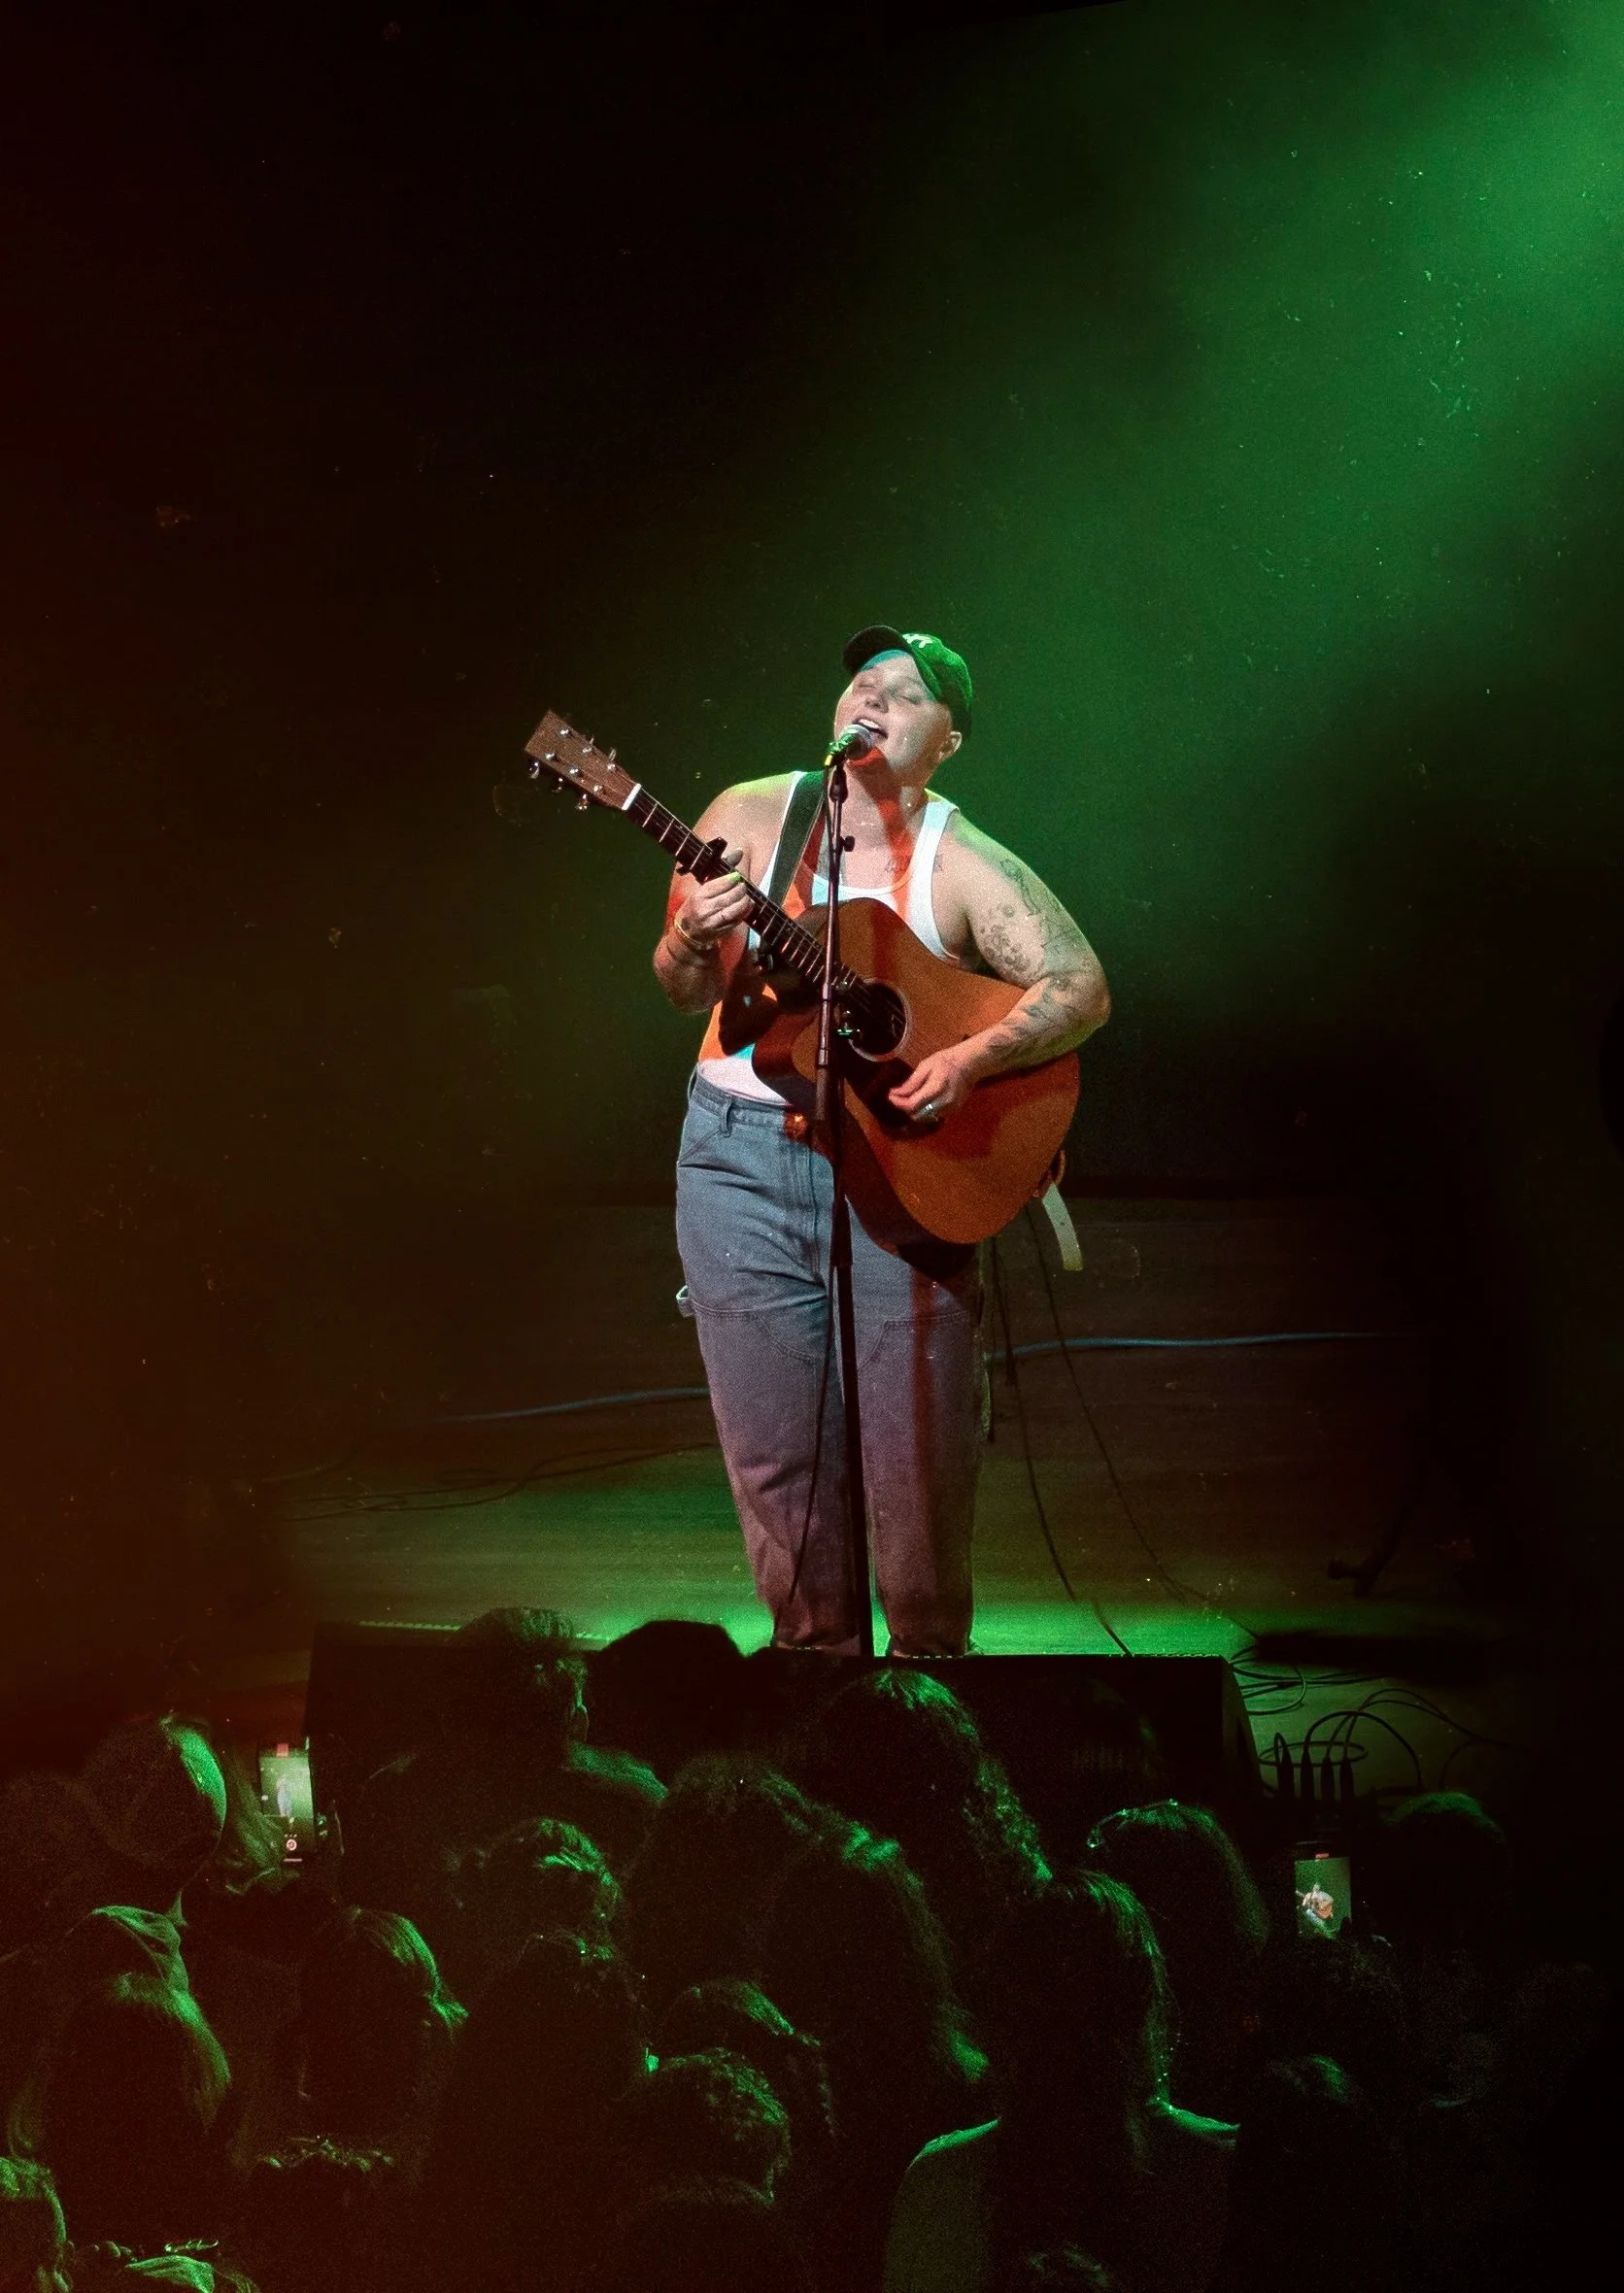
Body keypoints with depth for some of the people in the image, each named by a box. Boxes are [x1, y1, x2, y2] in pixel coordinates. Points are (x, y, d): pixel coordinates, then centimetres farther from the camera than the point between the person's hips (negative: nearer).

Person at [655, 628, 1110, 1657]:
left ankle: (931, 1654, 18)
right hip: (743, 1156, 2)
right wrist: (695, 940, -20)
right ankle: (816, 1647, 22)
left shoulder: (964, 864, -2)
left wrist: (970, 1061, -23)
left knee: (922, 1444, -3)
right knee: (775, 1444, 5)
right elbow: (685, 988, 3)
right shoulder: (750, 816, 4)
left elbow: (1083, 989, -9)